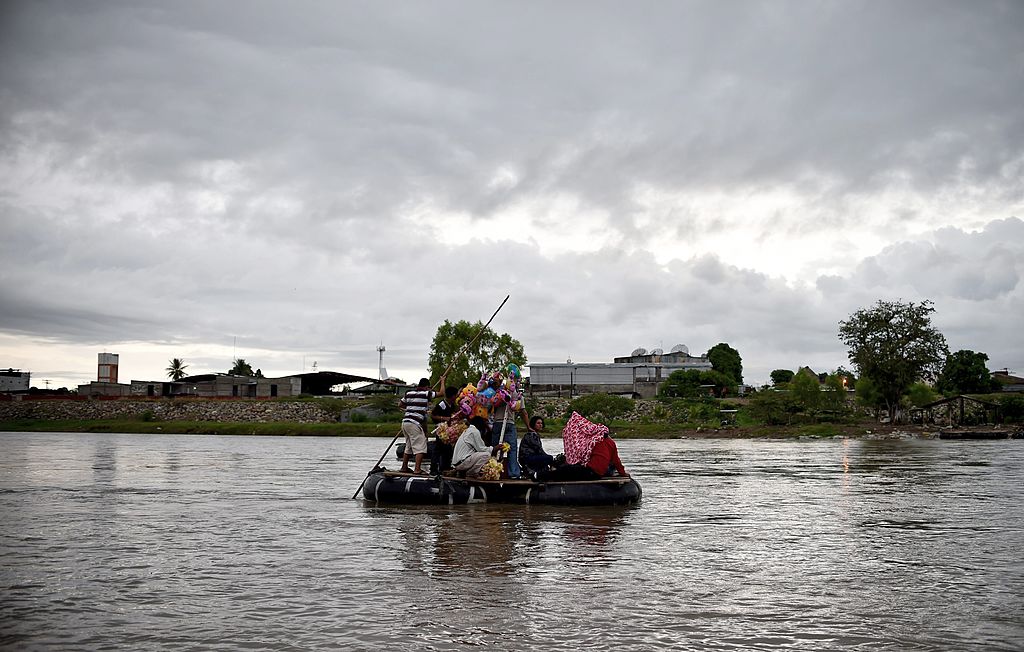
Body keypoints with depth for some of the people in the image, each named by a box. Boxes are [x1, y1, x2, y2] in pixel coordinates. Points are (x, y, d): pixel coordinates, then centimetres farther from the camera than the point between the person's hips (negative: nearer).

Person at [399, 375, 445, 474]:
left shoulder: (409, 393, 13)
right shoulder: (426, 394, -5)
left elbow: (400, 404, 26)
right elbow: (441, 393, 2)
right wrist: (442, 381, 16)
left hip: (405, 422, 7)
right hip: (415, 423, -7)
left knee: (409, 446, 19)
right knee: (420, 447, -5)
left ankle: (404, 467, 23)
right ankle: (417, 469, -12)